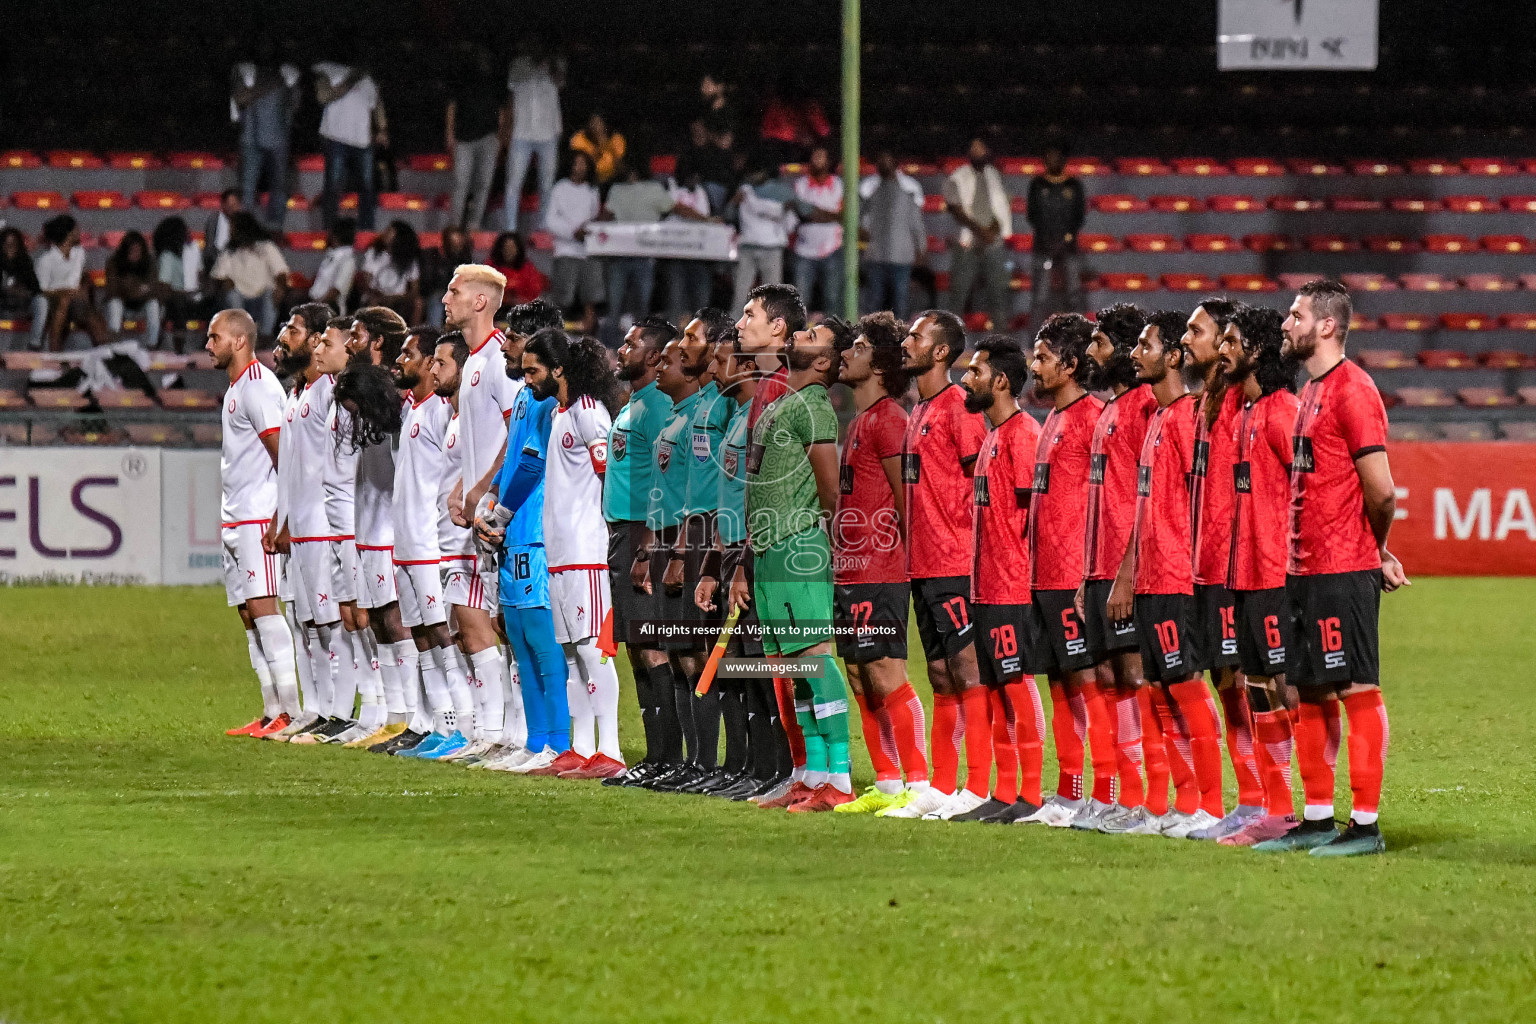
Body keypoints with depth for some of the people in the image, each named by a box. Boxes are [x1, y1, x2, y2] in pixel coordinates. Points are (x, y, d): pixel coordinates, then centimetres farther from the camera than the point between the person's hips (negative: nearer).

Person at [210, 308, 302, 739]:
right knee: (248, 613, 7)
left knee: (262, 606, -14)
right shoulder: (235, 388, 19)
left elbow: (283, 454, -17)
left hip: (258, 517, -10)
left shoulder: (258, 385, -11)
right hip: (234, 520, 10)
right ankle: (272, 712, 8)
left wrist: (282, 518, -22)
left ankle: (291, 711, -16)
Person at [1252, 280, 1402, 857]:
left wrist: (1374, 552, 0)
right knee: (1310, 693, 12)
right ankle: (1317, 820, 19)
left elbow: (1381, 491, -17)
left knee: (1357, 690, -6)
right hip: (1304, 570, 10)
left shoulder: (1352, 391, -13)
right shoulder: (1312, 392, 17)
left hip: (1344, 573, -10)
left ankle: (1366, 825, -5)